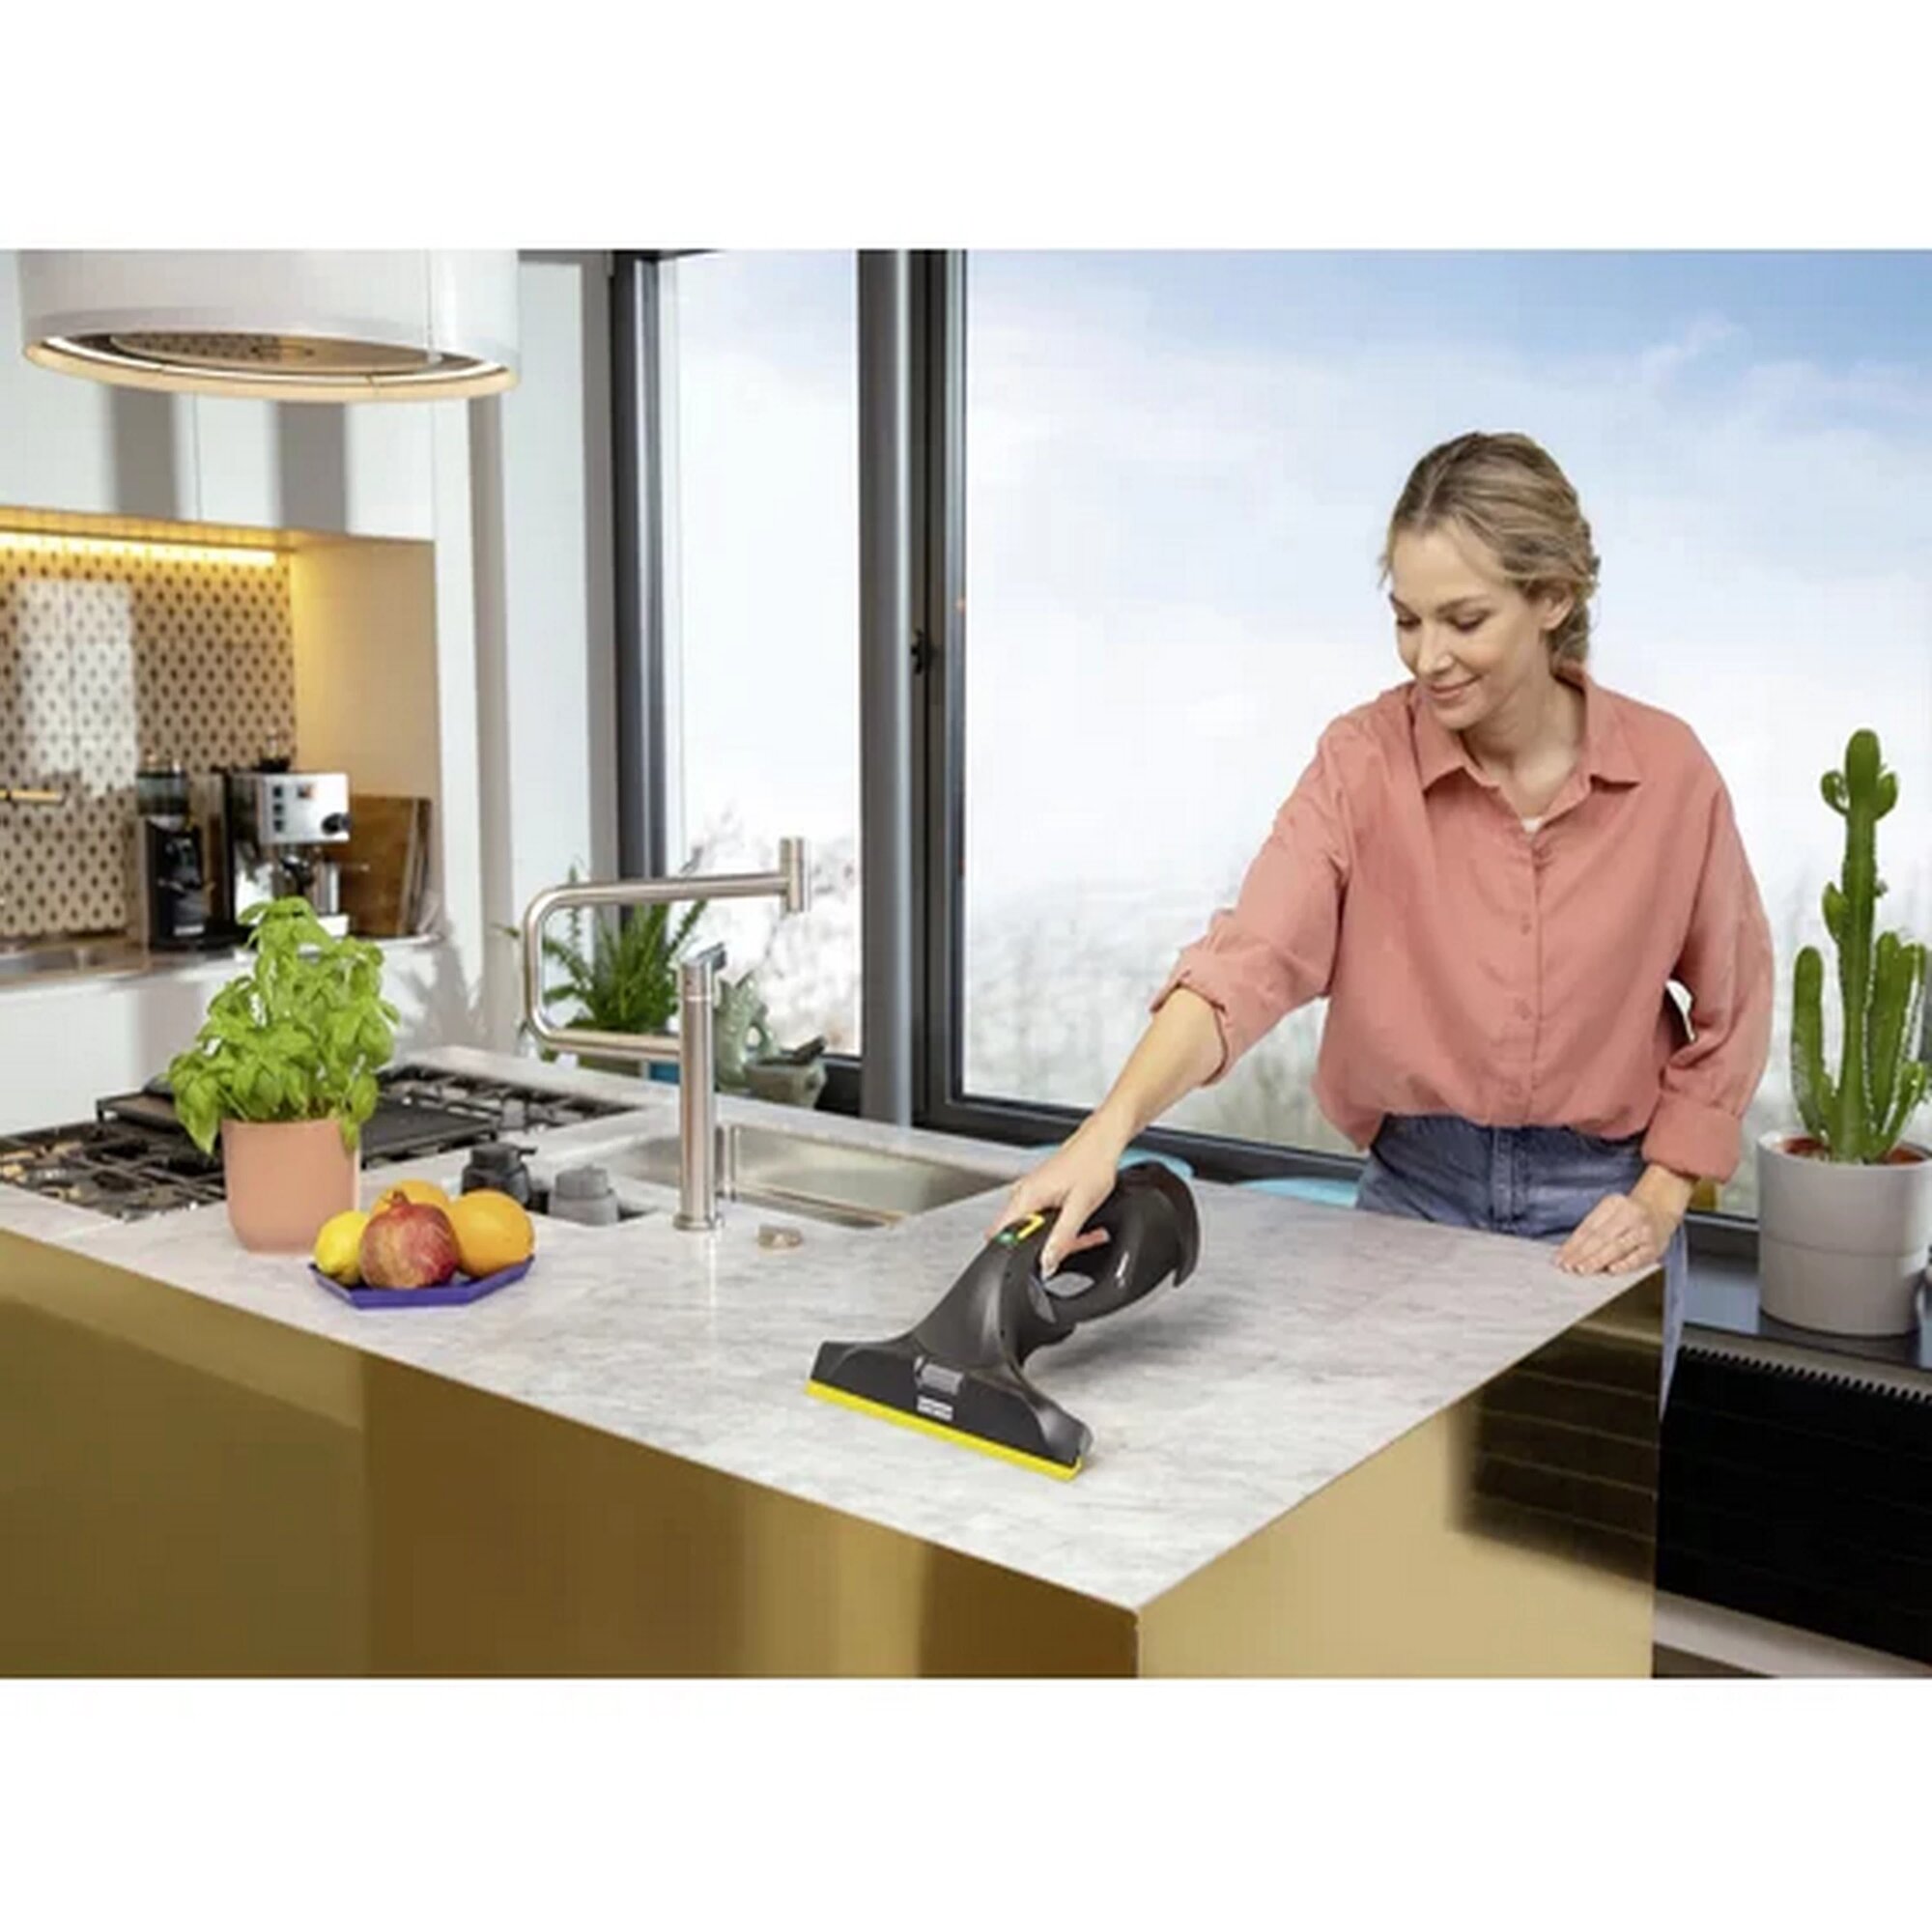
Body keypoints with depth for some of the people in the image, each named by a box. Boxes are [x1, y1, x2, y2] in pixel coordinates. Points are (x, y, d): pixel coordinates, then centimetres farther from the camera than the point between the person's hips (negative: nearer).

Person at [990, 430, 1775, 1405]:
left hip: (1597, 1209, 0)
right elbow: (1250, 957, -28)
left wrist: (1658, 1205, -7)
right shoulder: (1363, 759, -14)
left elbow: (1729, 1017, 1)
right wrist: (1110, 1128, -42)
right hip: (1413, 1192, 0)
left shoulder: (1669, 770, -11)